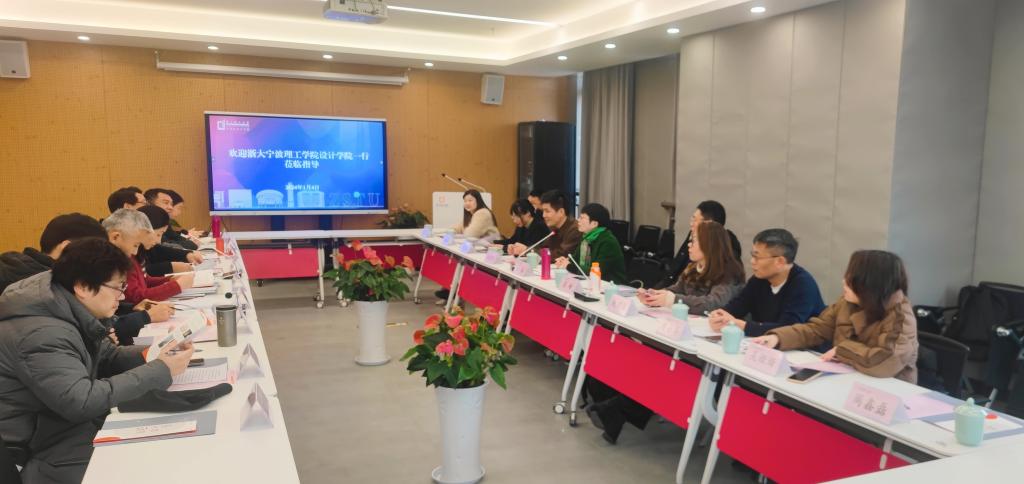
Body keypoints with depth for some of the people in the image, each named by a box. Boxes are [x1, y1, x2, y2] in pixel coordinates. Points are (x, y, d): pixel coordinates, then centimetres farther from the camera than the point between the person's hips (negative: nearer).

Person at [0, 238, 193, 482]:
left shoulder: (73, 312, 2)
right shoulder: (42, 334, -29)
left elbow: (106, 357, 14)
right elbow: (81, 402, -35)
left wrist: (149, 354, -6)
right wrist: (160, 371, -29)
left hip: (70, 425, 9)